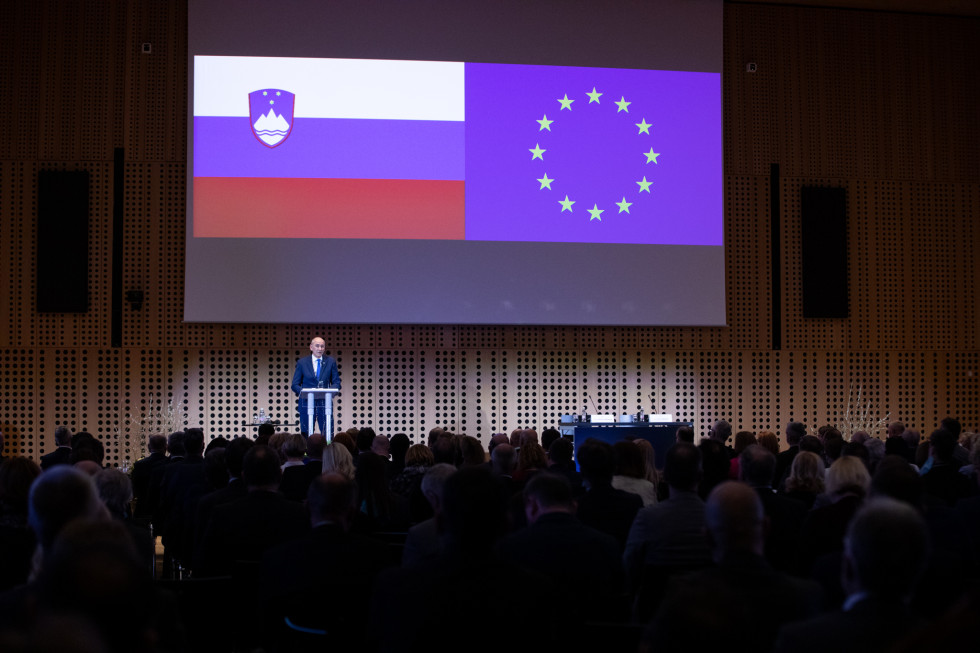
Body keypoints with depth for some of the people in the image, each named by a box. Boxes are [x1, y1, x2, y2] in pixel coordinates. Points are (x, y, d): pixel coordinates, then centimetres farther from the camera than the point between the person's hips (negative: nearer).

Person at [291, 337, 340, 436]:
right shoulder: (302, 362, 7)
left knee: (328, 434, -7)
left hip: (325, 403, 0)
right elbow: (295, 385, 5)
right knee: (306, 434, 1)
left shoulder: (331, 362, 9)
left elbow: (336, 383, 8)